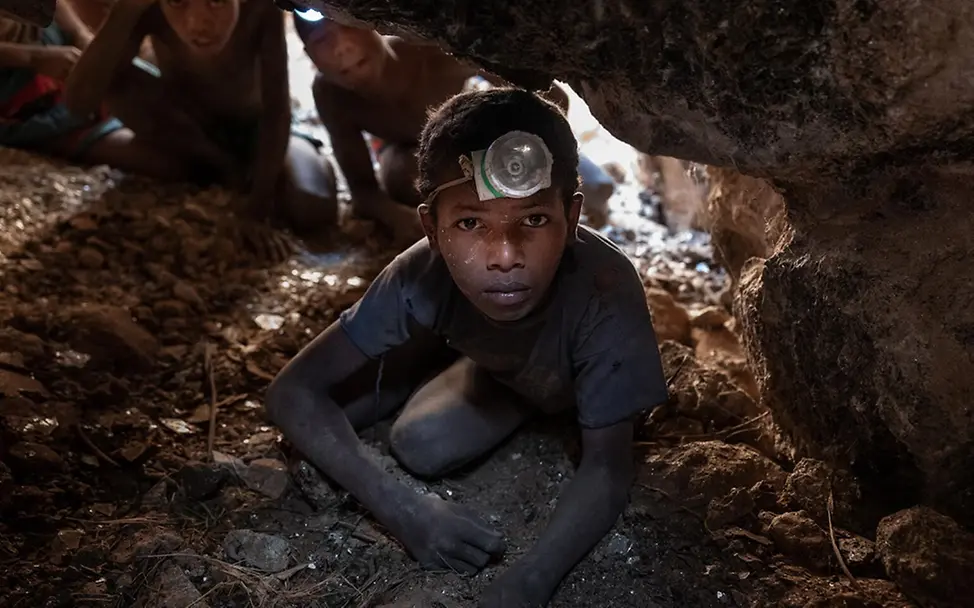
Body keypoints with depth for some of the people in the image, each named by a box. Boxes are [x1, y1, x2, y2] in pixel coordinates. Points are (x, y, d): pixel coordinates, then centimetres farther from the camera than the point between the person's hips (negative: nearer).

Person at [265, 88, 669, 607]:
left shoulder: (606, 293, -42)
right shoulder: (422, 277, -34)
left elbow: (607, 466, -32)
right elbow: (293, 392, -27)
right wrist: (401, 508, -39)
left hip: (570, 381, -2)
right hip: (484, 353, 3)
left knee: (422, 445, -22)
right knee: (335, 407, -13)